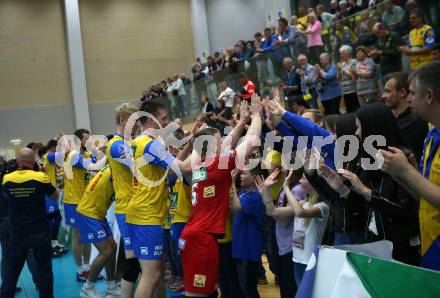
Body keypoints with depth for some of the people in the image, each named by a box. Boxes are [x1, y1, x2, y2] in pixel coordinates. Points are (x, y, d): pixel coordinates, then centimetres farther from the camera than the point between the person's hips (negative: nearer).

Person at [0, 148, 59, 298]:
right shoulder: (40, 177, -12)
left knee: (12, 270, 14)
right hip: (40, 232, -2)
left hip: (17, 233, 2)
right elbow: (55, 195, 4)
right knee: (45, 268, 11)